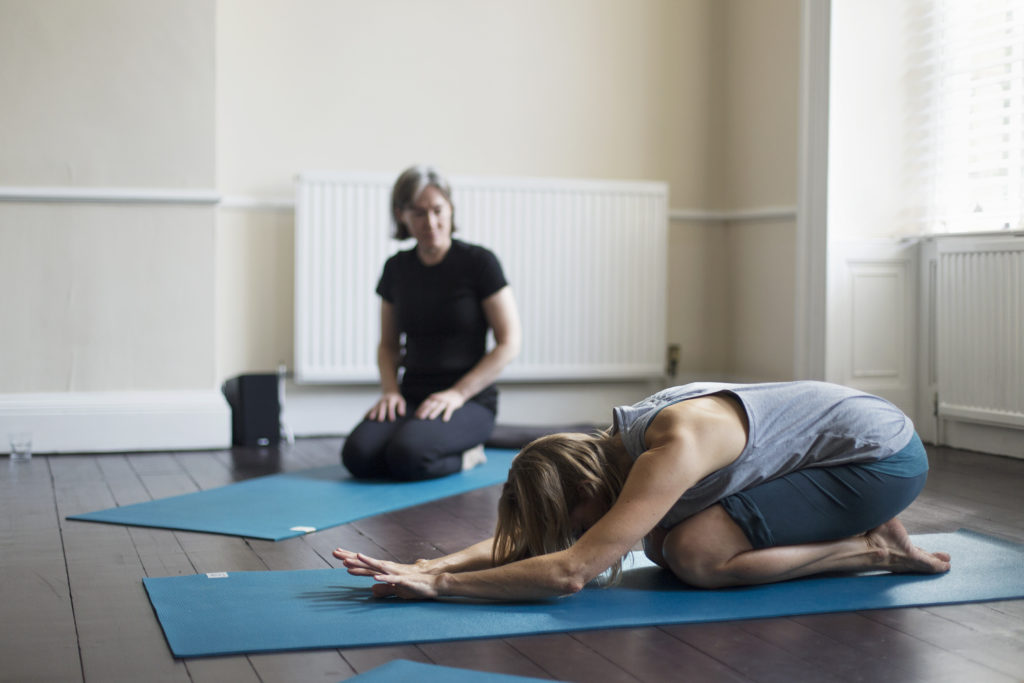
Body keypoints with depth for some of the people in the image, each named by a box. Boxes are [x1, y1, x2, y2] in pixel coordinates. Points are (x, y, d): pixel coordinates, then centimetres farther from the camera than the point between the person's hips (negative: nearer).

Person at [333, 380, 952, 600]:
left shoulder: (673, 452, -32)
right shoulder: (615, 447, -4)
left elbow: (570, 571, -37)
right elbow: (522, 538, -1)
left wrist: (441, 585, -33)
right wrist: (425, 566, -15)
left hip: (886, 457, -9)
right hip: (845, 441, 9)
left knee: (694, 553, -21)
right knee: (664, 543, 3)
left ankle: (873, 550, -6)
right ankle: (857, 531, 10)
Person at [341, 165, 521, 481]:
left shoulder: (478, 262, -6)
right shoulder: (397, 268, 9)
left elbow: (509, 343, -7)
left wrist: (458, 393, -14)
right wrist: (390, 391, -2)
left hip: (470, 400, -5)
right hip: (412, 396, 5)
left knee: (407, 455, -34)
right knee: (358, 455, -24)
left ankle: (466, 455, -1)